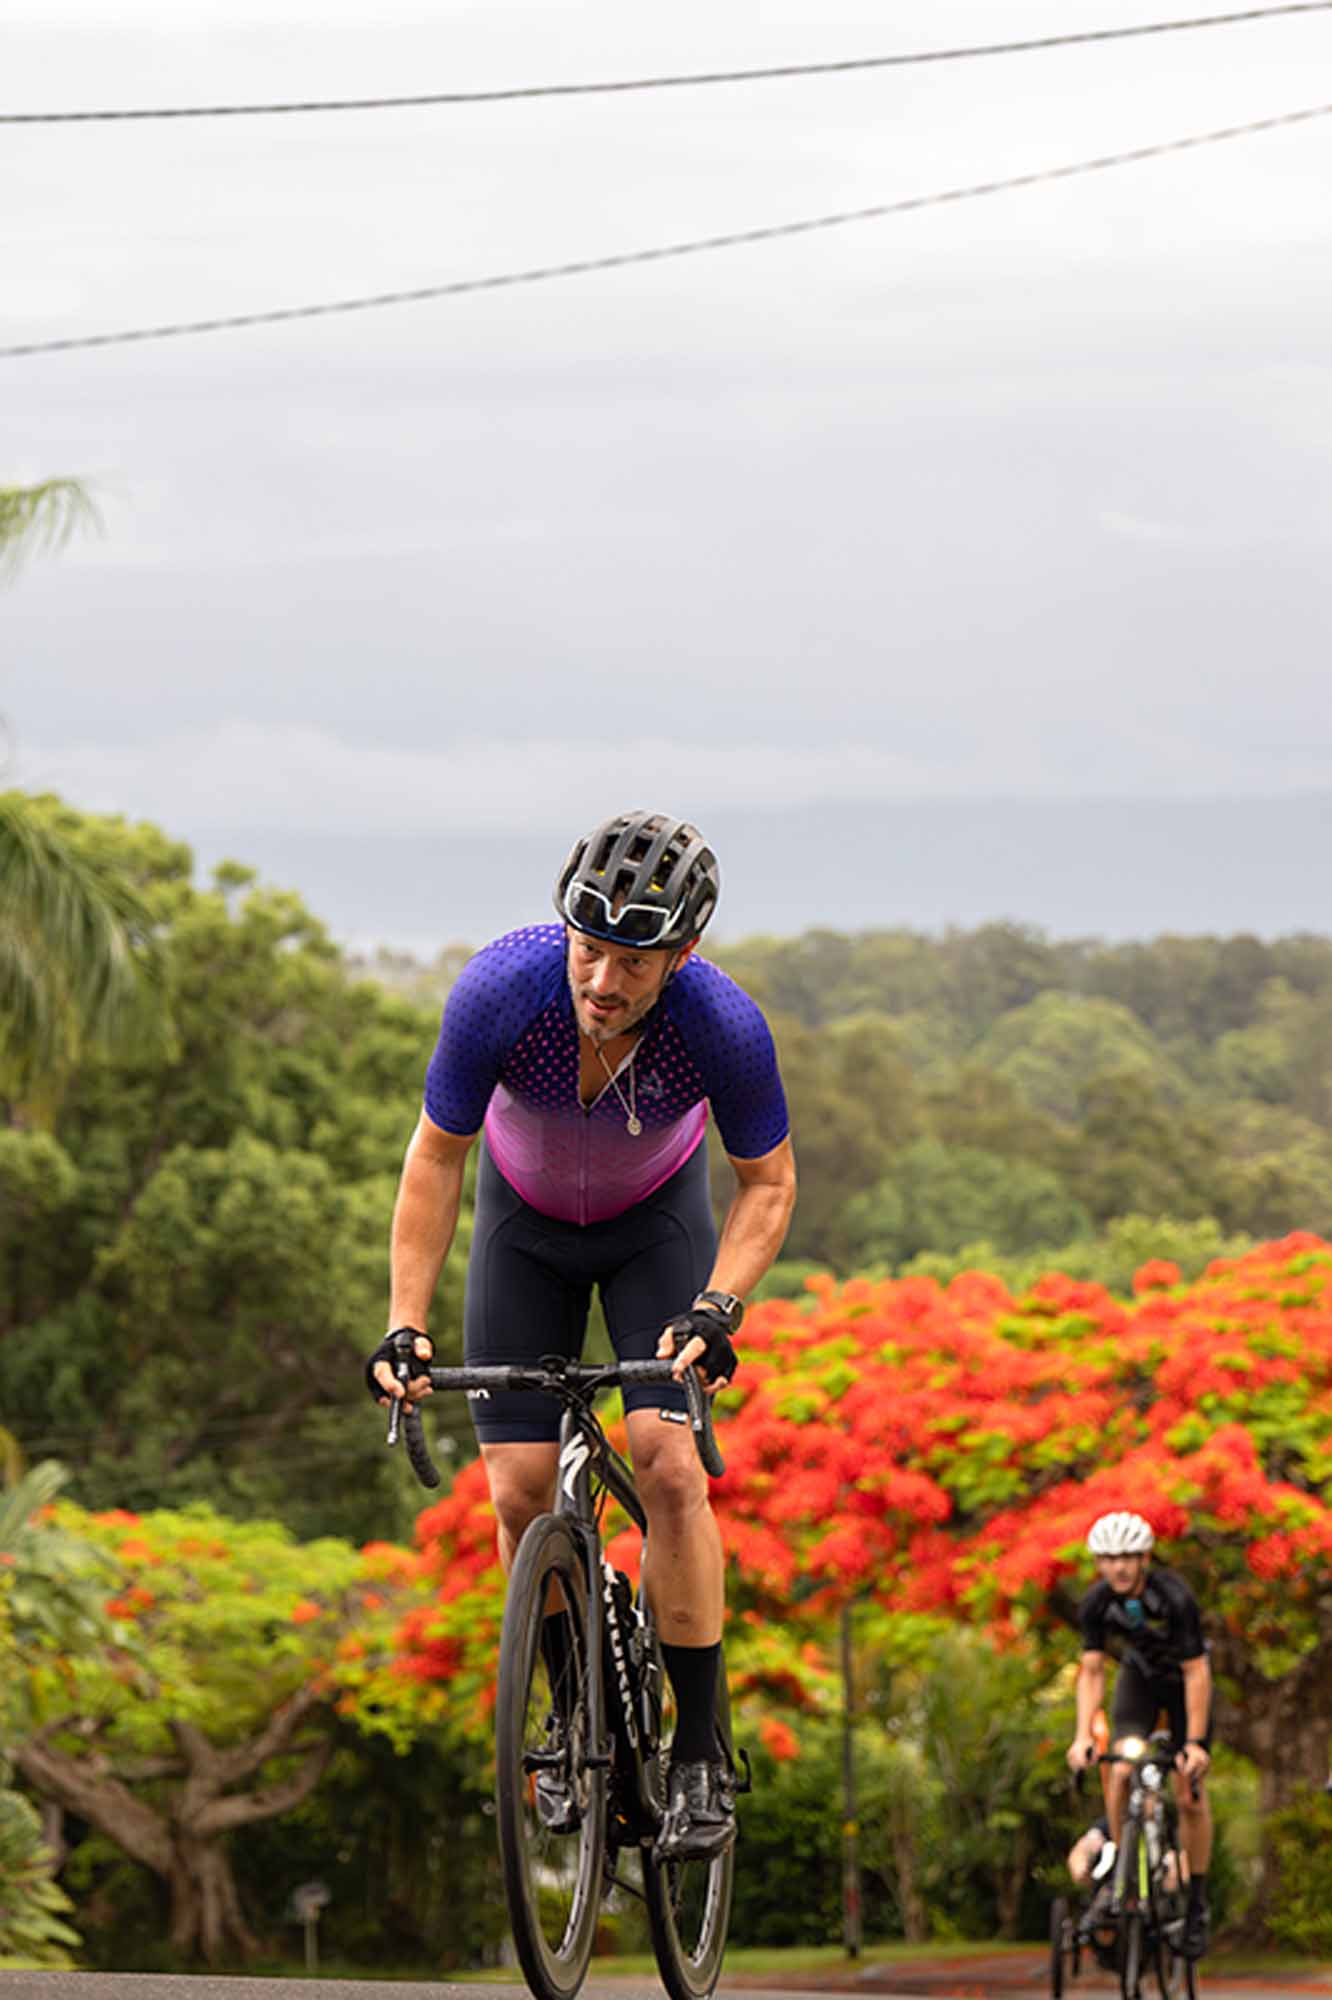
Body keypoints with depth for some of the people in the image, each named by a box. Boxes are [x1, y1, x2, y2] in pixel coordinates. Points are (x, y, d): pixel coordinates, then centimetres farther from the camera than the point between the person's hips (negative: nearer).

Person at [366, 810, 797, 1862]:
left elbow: (769, 1181, -16)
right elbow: (436, 1156, -19)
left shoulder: (723, 1025, -34)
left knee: (667, 1462, -18)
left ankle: (701, 1755, -7)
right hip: (525, 1220, 1)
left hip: (657, 1220, -1)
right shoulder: (501, 990, -34)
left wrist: (718, 1305, -32)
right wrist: (406, 1324, -24)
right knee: (521, 1488, -7)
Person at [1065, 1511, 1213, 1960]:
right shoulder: (1096, 1603, -24)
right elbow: (1091, 1671, -19)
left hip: (1184, 1680, -2)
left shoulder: (1175, 1598, -34)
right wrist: (1082, 1736, -31)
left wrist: (1195, 1742, -33)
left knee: (1190, 1793, -8)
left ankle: (1197, 1905, 3)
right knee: (1122, 1772, -21)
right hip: (1138, 1678, 3)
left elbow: (1196, 1672, -30)